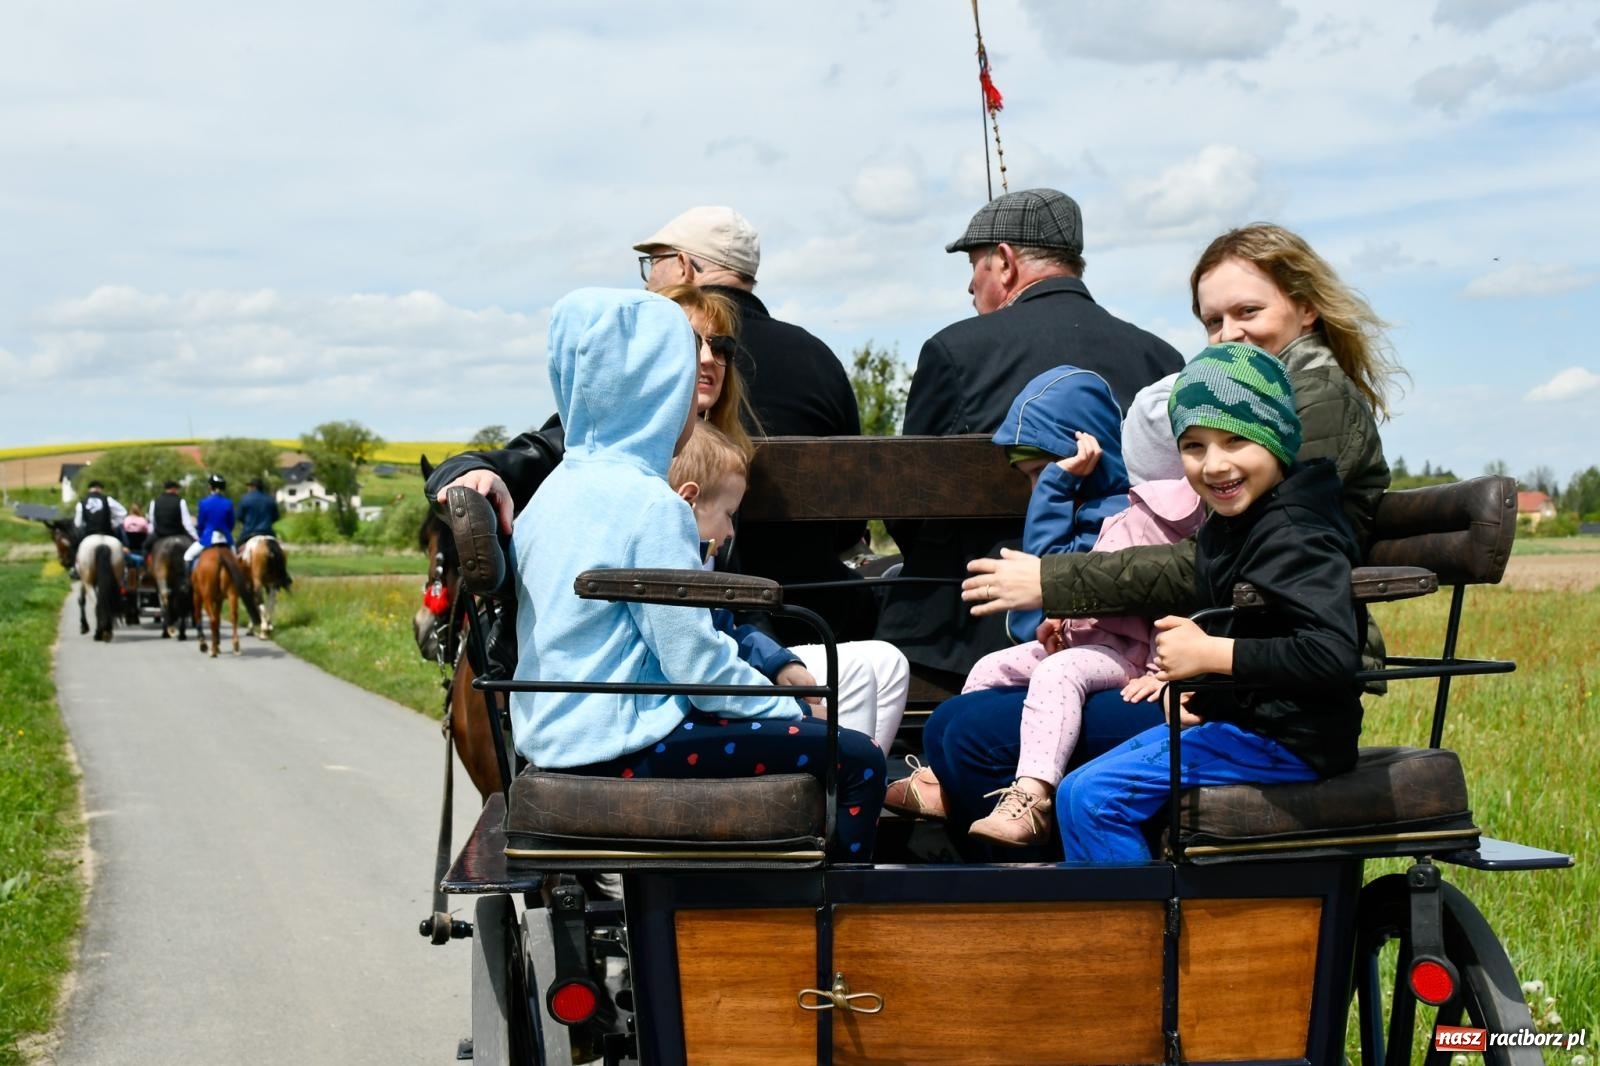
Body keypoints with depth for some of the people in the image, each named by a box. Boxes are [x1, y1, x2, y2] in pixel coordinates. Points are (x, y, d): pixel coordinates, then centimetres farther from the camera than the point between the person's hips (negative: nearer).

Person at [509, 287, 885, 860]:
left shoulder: (557, 490, 11)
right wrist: (788, 709, -3)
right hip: (618, 745, -10)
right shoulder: (651, 504, -17)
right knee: (856, 760, -10)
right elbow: (694, 659, -16)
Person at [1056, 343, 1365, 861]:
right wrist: (1185, 672, 3)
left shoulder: (1293, 535, -21)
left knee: (1093, 796, -17)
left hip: (1289, 741, -11)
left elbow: (1333, 654, -32)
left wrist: (1208, 654, -27)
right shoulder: (1224, 529, 11)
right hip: (1239, 718, 11)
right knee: (1077, 792, 12)